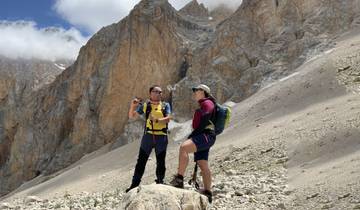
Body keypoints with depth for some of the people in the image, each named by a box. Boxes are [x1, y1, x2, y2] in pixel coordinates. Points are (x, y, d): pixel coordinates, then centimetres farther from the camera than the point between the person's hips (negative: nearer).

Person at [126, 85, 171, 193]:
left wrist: (156, 120, -24)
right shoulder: (145, 105, 9)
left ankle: (160, 183, 16)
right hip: (148, 136, 0)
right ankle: (134, 184, 4)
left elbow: (168, 119, -7)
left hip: (161, 137, 0)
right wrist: (132, 106, -7)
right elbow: (132, 116, 11)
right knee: (141, 161, 0)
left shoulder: (165, 105, 8)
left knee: (161, 162, 6)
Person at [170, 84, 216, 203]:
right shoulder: (202, 106, 28)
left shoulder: (207, 103, -2)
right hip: (202, 137, 11)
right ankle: (207, 193, 5)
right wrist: (193, 136, 20)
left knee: (183, 147, -29)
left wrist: (193, 134, -15)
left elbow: (204, 123, -15)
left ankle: (179, 180, -36)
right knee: (202, 165, 5)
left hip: (206, 135, -11)